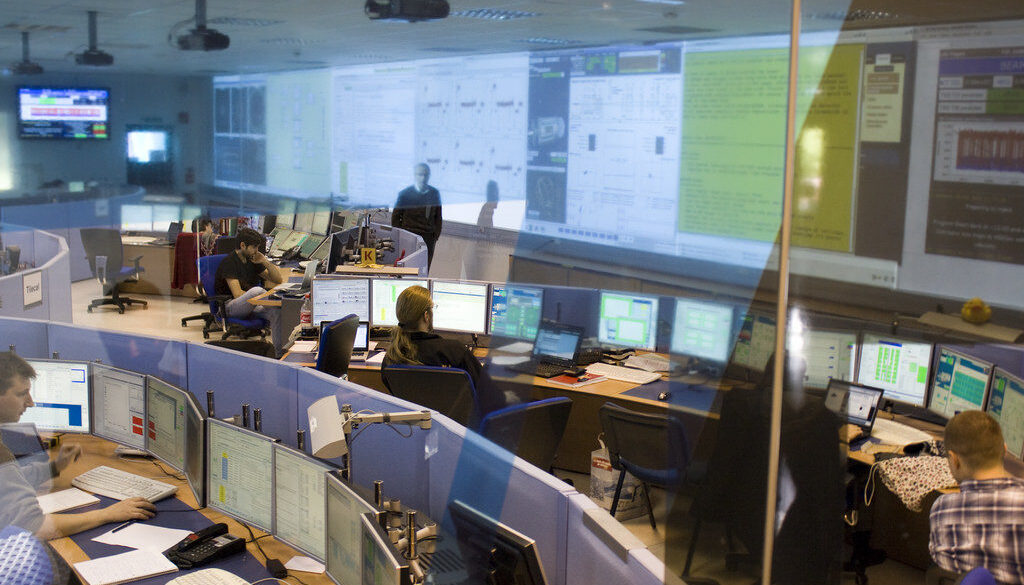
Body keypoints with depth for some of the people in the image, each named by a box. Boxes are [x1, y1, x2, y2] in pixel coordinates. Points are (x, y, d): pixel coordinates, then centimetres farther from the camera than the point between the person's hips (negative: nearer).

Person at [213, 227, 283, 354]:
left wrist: (265, 261, 1)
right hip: (229, 307, -7)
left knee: (276, 312, -25)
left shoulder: (252, 260, 12)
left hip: (249, 305, 7)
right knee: (257, 290, -37)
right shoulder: (229, 262, -11)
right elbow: (237, 294, -20)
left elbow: (277, 279, 14)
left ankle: (280, 353, -27)